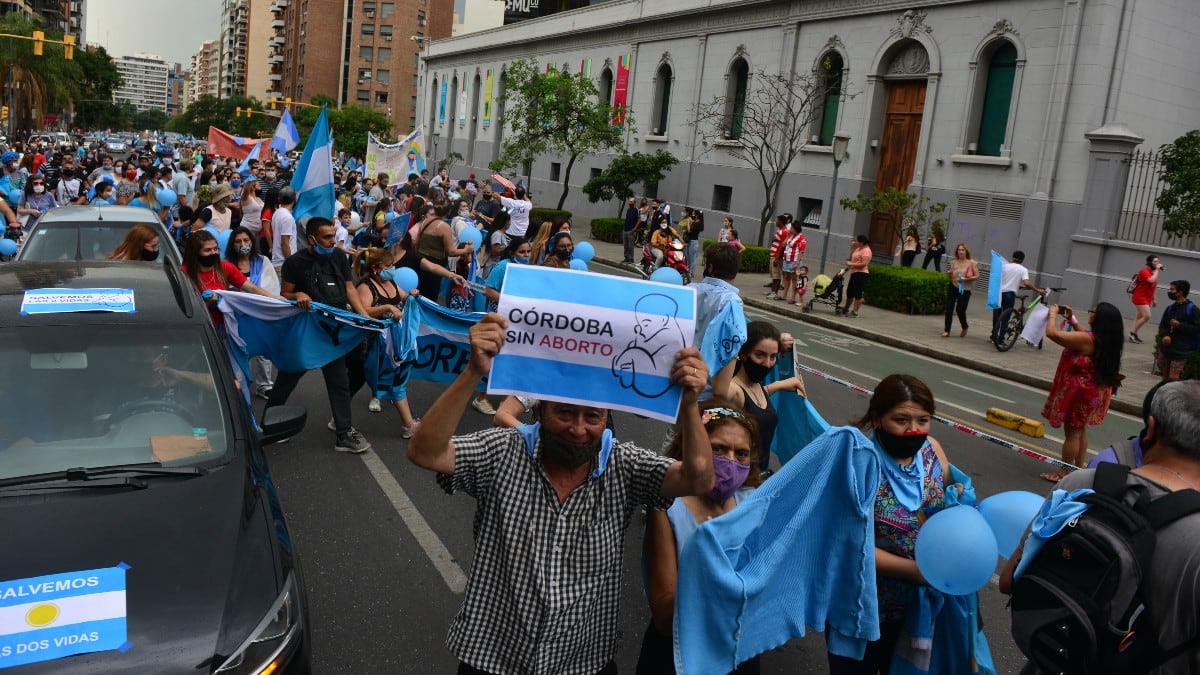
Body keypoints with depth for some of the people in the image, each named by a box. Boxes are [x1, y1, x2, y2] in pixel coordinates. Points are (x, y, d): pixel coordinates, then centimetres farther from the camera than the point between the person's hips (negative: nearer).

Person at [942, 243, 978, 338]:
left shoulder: (971, 263, -5)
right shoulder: (953, 262, 3)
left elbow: (977, 276, -7)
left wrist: (966, 279, -19)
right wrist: (949, 274, -10)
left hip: (964, 290, -3)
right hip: (953, 287, 3)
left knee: (960, 310, -1)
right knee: (949, 309, -3)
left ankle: (964, 328, 26)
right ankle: (947, 331, 3)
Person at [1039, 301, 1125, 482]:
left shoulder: (1087, 339, -27)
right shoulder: (1107, 340, -1)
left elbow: (1052, 333, -28)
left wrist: (1053, 313, -11)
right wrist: (1072, 320, 18)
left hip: (1080, 392, -8)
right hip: (1095, 391, 9)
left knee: (1072, 433, 2)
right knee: (1080, 430, 21)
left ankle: (1064, 472, 11)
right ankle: (1079, 468, 31)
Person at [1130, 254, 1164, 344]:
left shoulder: (1153, 272, 13)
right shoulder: (1145, 271, -14)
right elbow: (1152, 280, -32)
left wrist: (1153, 299, 22)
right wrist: (1157, 270, -21)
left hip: (1147, 299, 9)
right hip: (1140, 297, -9)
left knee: (1140, 317, 10)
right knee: (1147, 316, -16)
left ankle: (1133, 334, 13)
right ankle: (1133, 333, -7)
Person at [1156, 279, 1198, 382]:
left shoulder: (1192, 309, -7)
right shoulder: (1170, 308, 10)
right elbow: (1162, 325, 13)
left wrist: (1180, 325, -17)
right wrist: (1164, 335, -7)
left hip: (1180, 352, -6)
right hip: (1166, 349, 6)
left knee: (1173, 379, -10)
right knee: (1165, 378, 14)